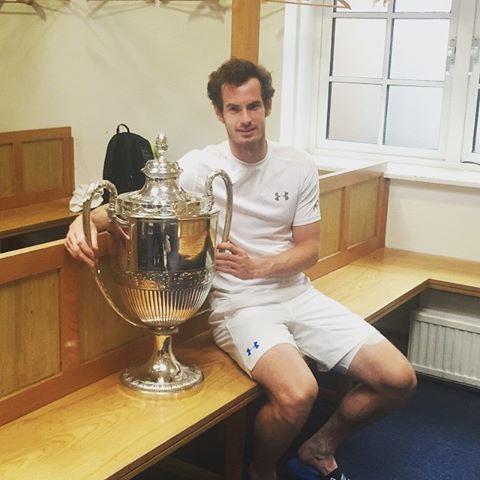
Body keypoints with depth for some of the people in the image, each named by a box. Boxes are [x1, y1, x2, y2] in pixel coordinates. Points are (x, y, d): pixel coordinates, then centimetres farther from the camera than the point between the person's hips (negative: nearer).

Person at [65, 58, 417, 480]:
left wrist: (255, 267, -15)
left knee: (399, 380, -6)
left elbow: (309, 249, 4)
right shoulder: (200, 167, -6)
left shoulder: (299, 166, 3)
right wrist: (87, 219, -32)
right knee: (297, 394, -34)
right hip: (238, 304, -4)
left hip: (295, 292, 5)